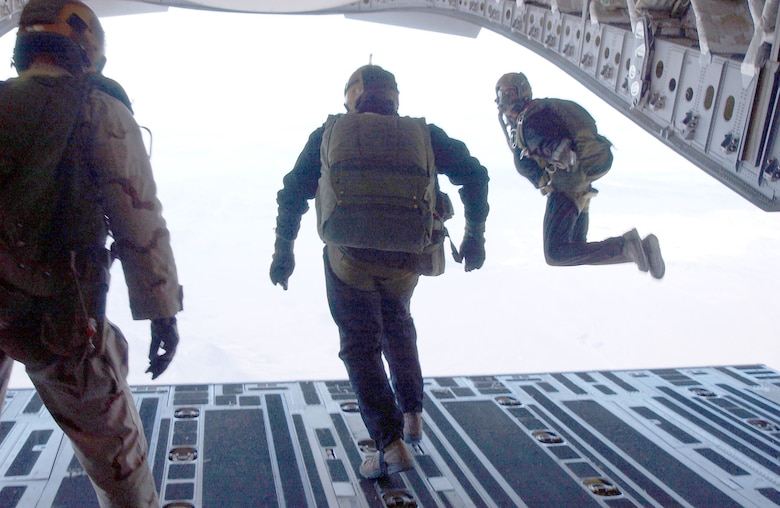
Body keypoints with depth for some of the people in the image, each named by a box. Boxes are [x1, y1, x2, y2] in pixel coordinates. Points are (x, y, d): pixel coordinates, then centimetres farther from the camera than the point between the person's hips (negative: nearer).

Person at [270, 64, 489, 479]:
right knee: (397, 322, 29)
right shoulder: (422, 134, 10)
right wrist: (475, 235, 13)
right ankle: (411, 414, 33)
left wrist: (283, 250, 17)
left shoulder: (329, 132, 10)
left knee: (360, 345, 12)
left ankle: (390, 443, 6)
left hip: (348, 259, -2)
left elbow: (293, 192, 9)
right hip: (406, 259, 2)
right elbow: (474, 174, 6)